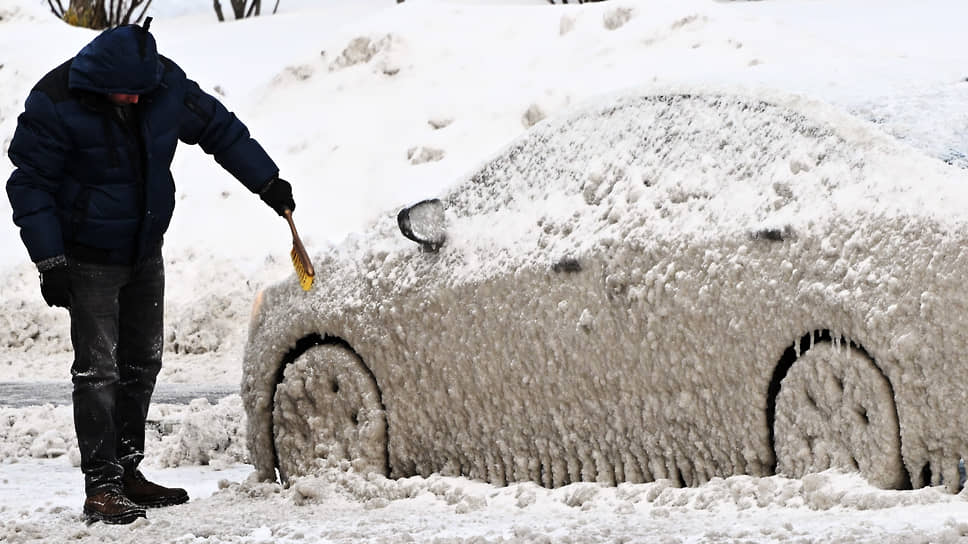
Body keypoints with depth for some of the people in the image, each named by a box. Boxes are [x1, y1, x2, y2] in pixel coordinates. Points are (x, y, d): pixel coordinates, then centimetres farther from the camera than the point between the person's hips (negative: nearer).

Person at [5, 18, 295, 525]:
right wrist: (50, 262, -20)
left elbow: (220, 128, 8)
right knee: (98, 370, -10)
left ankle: (127, 471, 23)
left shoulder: (166, 84, -8)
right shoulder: (54, 104, -22)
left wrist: (267, 182, 13)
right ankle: (101, 486, -8)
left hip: (146, 253, 6)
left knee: (142, 364, 12)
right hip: (90, 259, -6)